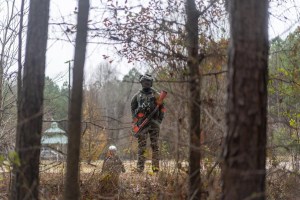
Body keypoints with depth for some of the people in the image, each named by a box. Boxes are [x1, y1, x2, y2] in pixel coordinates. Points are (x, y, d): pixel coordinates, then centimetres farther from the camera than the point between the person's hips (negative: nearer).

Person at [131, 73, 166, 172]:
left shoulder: (156, 94, 6)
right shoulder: (137, 95, 9)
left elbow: (162, 107, 8)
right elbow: (133, 108, 14)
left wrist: (160, 119, 0)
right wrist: (135, 119, 5)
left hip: (154, 123, 0)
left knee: (155, 145, 0)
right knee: (141, 146, 0)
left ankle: (156, 166, 1)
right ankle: (140, 167, 1)